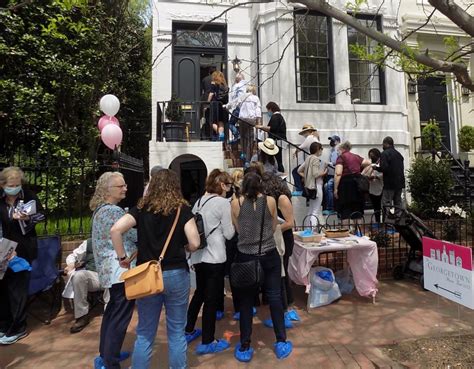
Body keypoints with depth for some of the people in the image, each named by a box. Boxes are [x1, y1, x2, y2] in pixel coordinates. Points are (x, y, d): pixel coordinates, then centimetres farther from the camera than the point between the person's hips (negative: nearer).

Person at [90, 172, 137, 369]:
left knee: (112, 311, 22)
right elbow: (136, 235, -20)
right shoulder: (114, 211, -19)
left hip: (109, 268, 10)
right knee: (120, 316, 1)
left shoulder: (100, 209, 12)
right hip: (120, 269, -10)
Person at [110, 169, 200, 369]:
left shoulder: (141, 208, 0)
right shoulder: (182, 208, -6)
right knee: (177, 332, 15)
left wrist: (122, 257, -1)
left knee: (145, 333, 19)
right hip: (176, 274, -1)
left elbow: (115, 230, -12)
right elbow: (194, 243, -12)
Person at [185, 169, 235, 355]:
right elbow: (228, 234, -10)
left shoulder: (199, 201, 8)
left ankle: (188, 331, 39)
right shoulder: (223, 202, -12)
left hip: (198, 255, 8)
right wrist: (234, 223, 7)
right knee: (212, 298, 7)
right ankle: (207, 342, 22)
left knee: (199, 293, 24)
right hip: (214, 257, -7)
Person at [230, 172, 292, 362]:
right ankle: (281, 343, 28)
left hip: (245, 256, 0)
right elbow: (274, 227, 7)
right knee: (274, 297, 15)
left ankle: (245, 347, 25)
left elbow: (238, 229, 5)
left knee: (246, 300, 13)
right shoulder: (270, 201, -5)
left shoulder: (236, 203, -6)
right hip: (269, 255, 0)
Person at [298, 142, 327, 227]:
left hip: (310, 186, 9)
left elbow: (299, 171, 14)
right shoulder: (316, 159, -12)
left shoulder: (308, 158, 13)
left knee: (311, 210, 15)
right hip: (316, 186, -9)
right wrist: (324, 172, -4)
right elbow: (315, 174, -20)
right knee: (316, 212, -6)